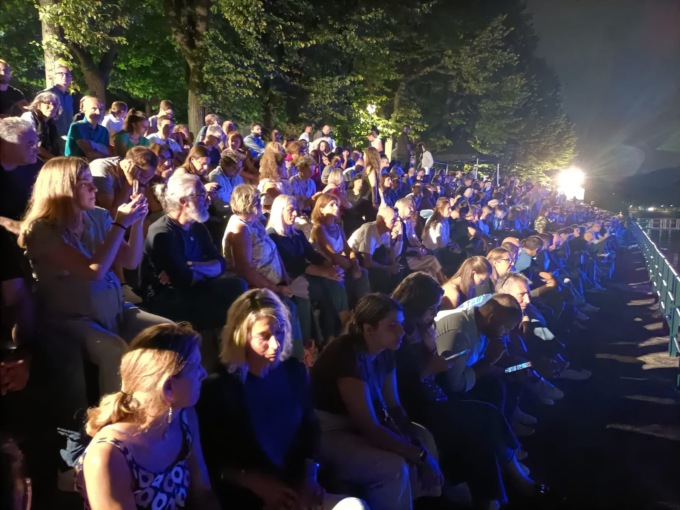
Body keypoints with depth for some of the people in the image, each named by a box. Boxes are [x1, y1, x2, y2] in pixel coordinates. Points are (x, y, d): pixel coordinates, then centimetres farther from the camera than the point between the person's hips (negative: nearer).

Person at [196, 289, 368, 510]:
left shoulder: (295, 372, 4)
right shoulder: (218, 387, -10)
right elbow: (211, 462, -6)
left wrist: (309, 479, 0)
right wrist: (257, 483, -15)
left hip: (297, 489, 5)